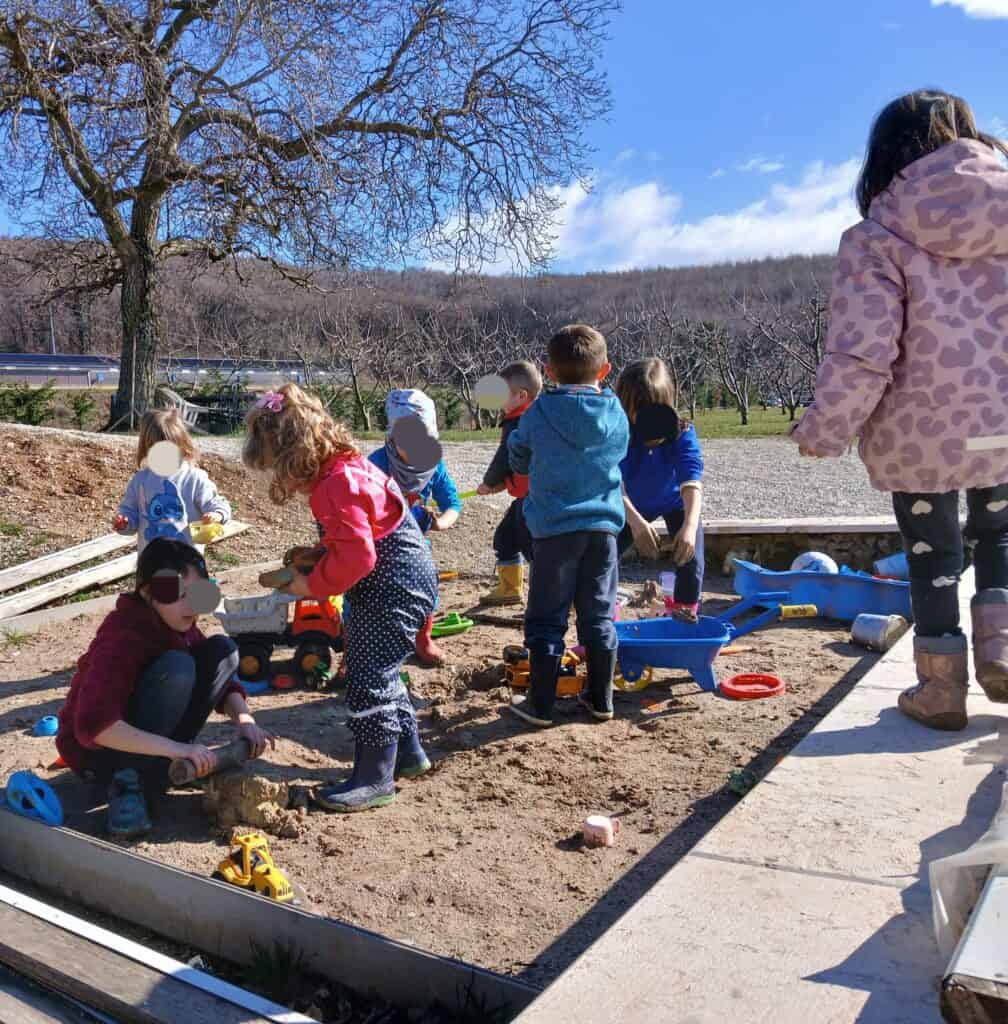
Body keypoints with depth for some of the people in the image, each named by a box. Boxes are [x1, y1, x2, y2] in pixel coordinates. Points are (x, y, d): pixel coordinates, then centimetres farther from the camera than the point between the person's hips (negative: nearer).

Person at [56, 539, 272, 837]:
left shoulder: (180, 625, -3)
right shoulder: (122, 637, -28)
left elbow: (224, 680, 2)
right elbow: (93, 725, -38)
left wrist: (244, 719, -18)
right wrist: (176, 748, -40)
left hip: (151, 741, 8)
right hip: (98, 750, -8)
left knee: (222, 650, -7)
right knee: (176, 667, -33)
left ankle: (166, 761, -4)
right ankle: (129, 779, -20)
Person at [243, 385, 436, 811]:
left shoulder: (337, 483, -23)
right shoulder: (341, 467, 10)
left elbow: (356, 556, -27)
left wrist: (312, 585, -14)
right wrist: (313, 557, 5)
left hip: (395, 585, -11)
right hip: (397, 580, 11)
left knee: (369, 675, -6)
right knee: (375, 668, 21)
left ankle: (375, 779, 6)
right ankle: (407, 752, 34)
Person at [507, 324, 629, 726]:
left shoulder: (539, 413, -8)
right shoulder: (617, 415, 0)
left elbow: (519, 461, 6)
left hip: (555, 528, -3)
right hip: (603, 526, 3)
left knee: (546, 620, 6)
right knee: (598, 617, 14)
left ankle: (540, 704, 12)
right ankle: (600, 699, 23)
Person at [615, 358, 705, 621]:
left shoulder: (682, 433, -32)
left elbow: (692, 483, -44)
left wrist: (690, 526, -61)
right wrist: (636, 522, -59)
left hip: (674, 501, -1)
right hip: (631, 507, 1)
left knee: (690, 557, -17)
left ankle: (685, 613, 11)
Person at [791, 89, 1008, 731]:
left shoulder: (878, 235, -9)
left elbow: (861, 355, -16)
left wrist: (824, 432, -5)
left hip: (923, 431, -3)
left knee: (932, 556, 14)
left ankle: (942, 689, 23)